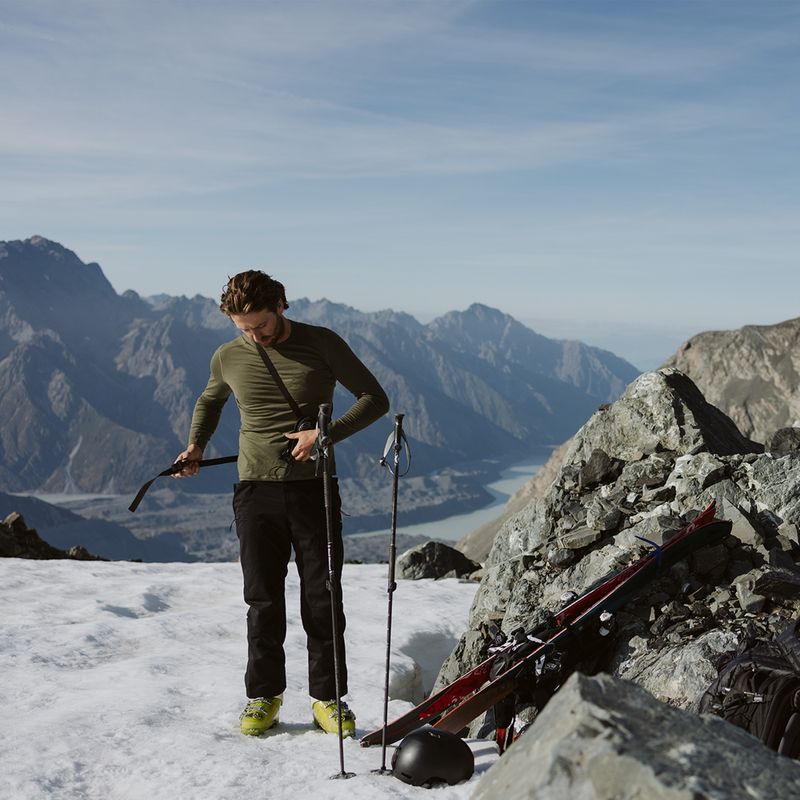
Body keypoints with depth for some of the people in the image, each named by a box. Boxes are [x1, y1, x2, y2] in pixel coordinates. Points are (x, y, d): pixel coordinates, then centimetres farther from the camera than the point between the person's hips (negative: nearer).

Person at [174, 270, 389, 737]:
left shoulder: (323, 345, -5)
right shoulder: (228, 358, 4)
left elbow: (375, 399, -3)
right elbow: (210, 400, 25)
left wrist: (327, 434, -16)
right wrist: (196, 446, 9)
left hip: (314, 488, -1)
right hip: (257, 491, 2)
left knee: (323, 600, 2)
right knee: (264, 601, 6)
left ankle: (328, 697, 17)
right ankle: (264, 696, 22)